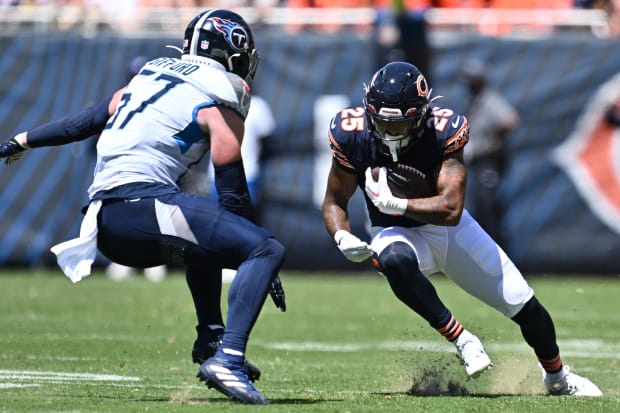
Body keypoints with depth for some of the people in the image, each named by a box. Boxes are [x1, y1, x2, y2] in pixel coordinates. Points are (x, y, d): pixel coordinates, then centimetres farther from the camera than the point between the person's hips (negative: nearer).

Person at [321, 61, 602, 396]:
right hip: (399, 233, -1)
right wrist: (342, 237, -26)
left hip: (450, 229, 1)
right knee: (395, 260, -41)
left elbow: (451, 210, -30)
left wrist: (393, 203, -36)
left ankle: (557, 377, 35)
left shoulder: (442, 130, -25)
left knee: (526, 308, 3)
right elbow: (334, 202, -6)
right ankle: (459, 337, -25)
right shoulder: (353, 134, -19)